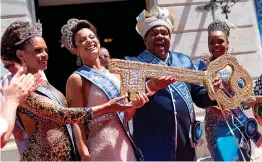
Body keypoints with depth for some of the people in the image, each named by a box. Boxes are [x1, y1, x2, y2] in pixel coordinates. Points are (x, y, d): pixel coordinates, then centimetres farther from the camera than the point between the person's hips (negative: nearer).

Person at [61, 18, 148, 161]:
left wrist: (134, 105, -4)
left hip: (125, 143, 6)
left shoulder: (114, 75, 10)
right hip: (101, 146, -6)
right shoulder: (77, 79, -6)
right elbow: (77, 122, -12)